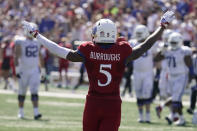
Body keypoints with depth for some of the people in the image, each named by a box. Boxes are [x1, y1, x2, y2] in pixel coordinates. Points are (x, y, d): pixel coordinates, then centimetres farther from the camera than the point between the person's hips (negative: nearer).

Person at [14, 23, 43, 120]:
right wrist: (17, 70, -14)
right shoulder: (20, 42, -7)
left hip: (34, 71, 3)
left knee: (34, 91, -10)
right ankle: (21, 112, 21)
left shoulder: (37, 42, 8)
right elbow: (16, 57, -8)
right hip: (23, 70, -3)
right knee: (22, 92, 7)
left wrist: (39, 68, 18)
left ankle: (36, 112, -17)